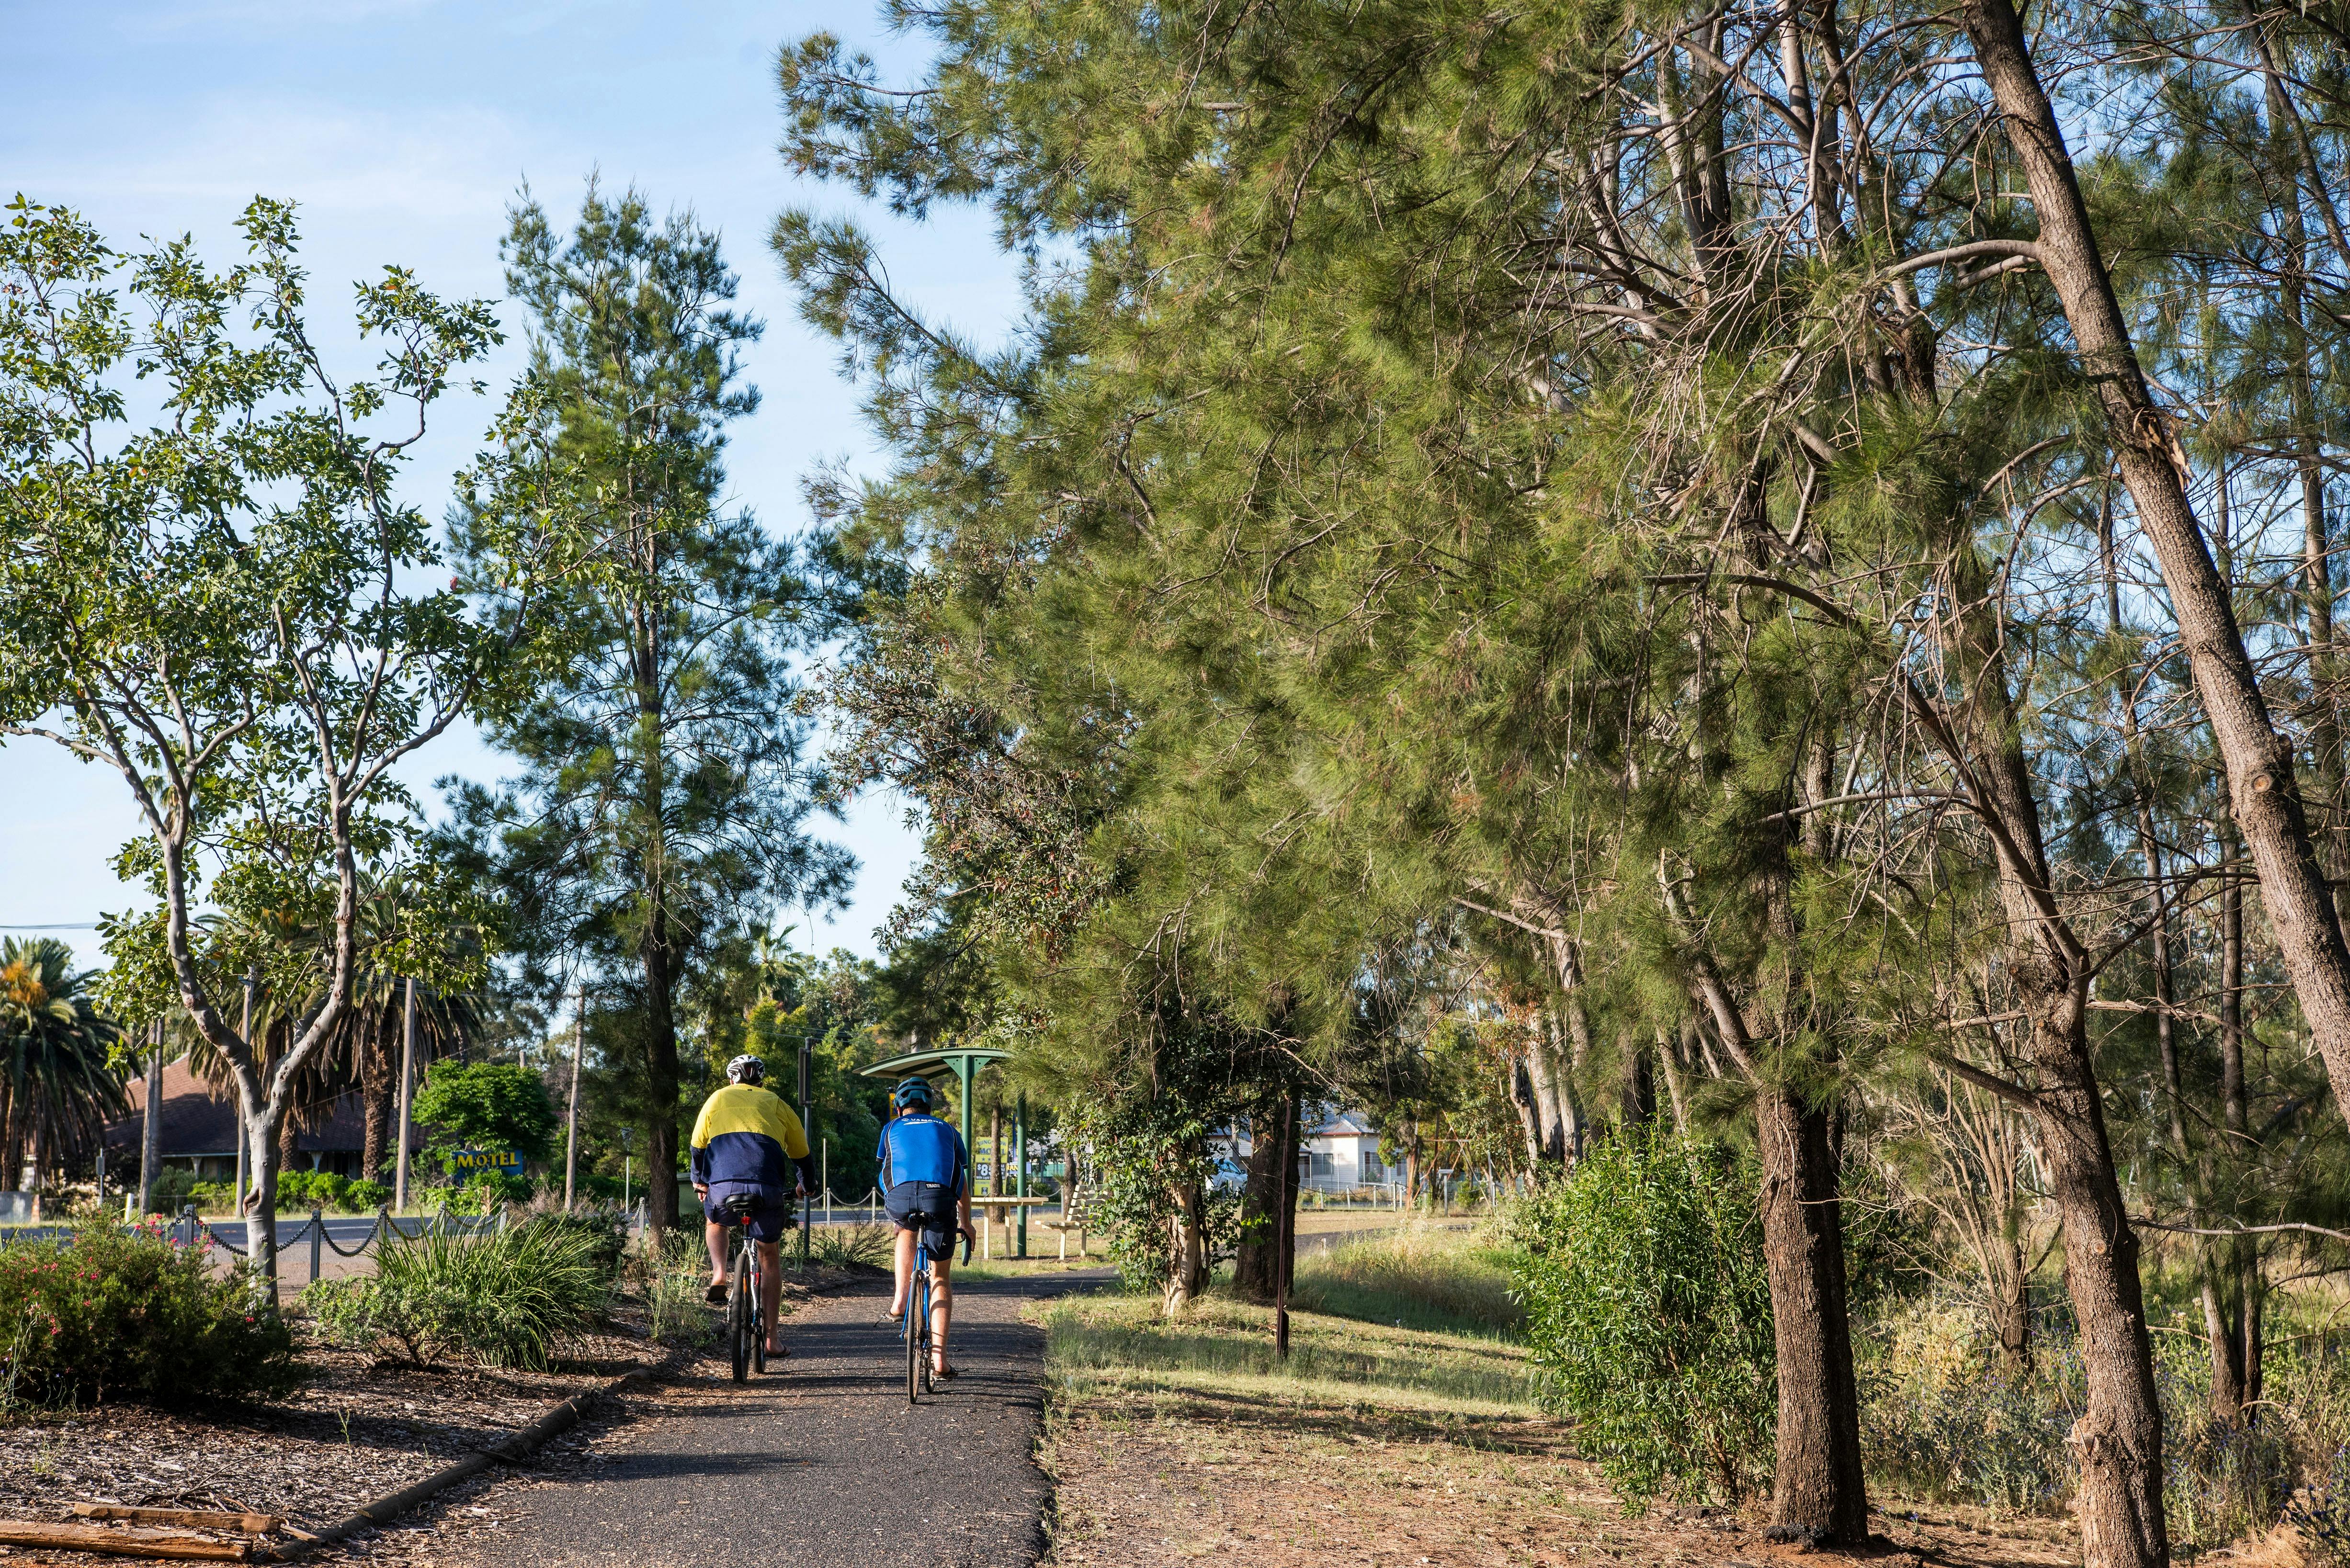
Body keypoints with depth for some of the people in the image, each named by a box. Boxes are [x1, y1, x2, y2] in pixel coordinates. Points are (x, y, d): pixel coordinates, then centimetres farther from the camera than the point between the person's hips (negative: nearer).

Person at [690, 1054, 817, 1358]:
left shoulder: (718, 1099, 23)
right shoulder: (776, 1105, 24)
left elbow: (697, 1147, 28)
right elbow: (802, 1154, 32)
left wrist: (698, 1181, 47)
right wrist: (806, 1185, 51)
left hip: (722, 1184, 0)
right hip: (767, 1186, 0)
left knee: (715, 1221, 36)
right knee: (770, 1256, 18)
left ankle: (719, 1273, 10)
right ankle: (771, 1337, 15)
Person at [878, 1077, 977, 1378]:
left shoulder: (892, 1129, 30)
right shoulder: (947, 1131, 32)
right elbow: (963, 1184, 37)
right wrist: (966, 1223, 50)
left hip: (902, 1197, 0)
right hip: (941, 1199, 0)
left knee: (907, 1230, 38)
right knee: (940, 1279, 14)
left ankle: (900, 1301, 23)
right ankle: (939, 1358, 5)